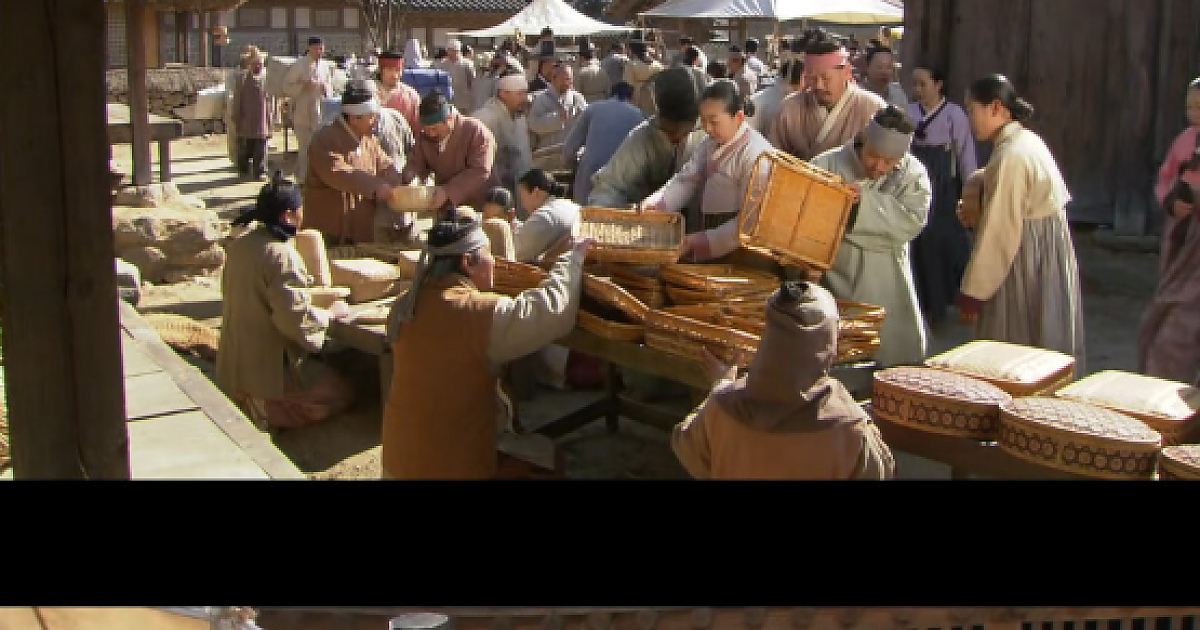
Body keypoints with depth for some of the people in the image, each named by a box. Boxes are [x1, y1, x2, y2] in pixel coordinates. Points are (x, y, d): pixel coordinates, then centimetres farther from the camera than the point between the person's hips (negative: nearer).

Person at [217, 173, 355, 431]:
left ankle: (252, 406, 11)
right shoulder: (280, 255, -25)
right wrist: (331, 313, -8)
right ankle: (265, 411, -7)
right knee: (341, 393, 5)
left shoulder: (241, 243, 3)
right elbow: (298, 318, -26)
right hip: (269, 368, -9)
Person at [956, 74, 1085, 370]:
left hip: (1025, 266, -10)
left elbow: (999, 233, -20)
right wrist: (979, 217, 7)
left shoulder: (1010, 156, -20)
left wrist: (972, 293, -15)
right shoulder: (1028, 140, 9)